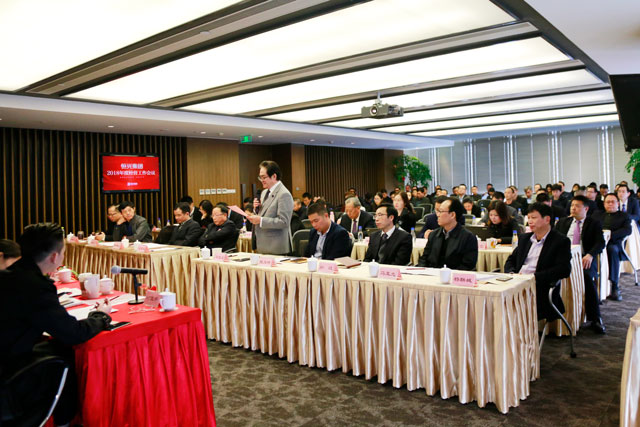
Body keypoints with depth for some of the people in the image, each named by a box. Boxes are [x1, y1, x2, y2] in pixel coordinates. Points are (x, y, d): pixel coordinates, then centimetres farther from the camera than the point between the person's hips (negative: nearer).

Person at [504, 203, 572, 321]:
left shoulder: (561, 241, 3)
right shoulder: (525, 238, 22)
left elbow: (564, 269, -10)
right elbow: (511, 260, 23)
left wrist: (534, 277, -18)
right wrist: (512, 273, -1)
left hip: (540, 289, -5)